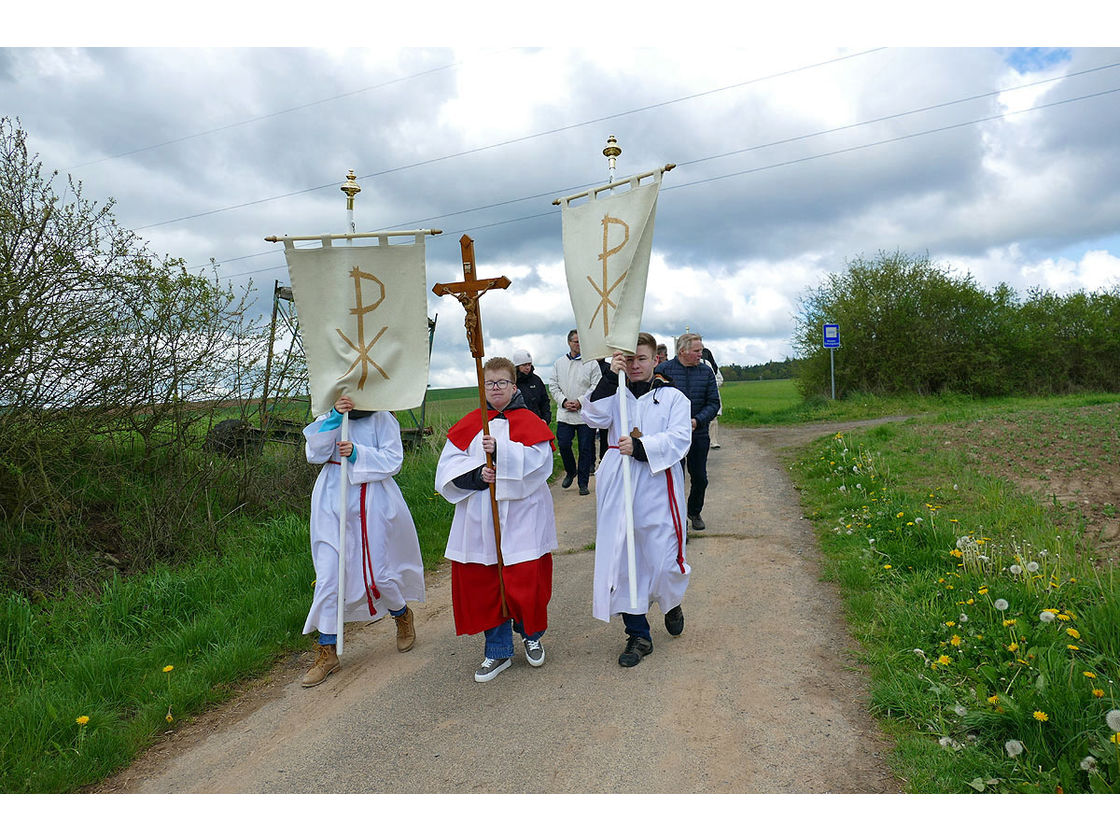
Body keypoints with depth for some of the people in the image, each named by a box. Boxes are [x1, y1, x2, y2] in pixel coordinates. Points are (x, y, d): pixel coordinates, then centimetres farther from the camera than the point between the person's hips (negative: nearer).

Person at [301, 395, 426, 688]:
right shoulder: (328, 419, 10)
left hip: (371, 505, -3)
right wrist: (334, 418, -14)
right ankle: (327, 653, 12)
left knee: (377, 574, 2)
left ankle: (403, 615, 35)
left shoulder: (381, 419, -1)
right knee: (328, 577, 0)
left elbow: (393, 460, -8)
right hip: (332, 504, 3)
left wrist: (358, 454, -22)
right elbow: (315, 454, -5)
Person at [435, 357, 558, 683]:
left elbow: (539, 461, -14)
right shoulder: (470, 425, 9)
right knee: (483, 581, 5)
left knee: (526, 578, 0)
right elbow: (448, 468, 3)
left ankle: (531, 635, 30)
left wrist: (501, 451, -27)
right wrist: (476, 475, -15)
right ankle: (498, 652, 22)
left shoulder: (529, 422, 2)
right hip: (479, 517, 3)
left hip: (521, 514, -2)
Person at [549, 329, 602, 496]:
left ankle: (583, 483, 12)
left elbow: (596, 387, -4)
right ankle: (571, 471, 28)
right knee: (563, 445, 0)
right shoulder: (559, 363, 10)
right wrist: (563, 401, -6)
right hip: (564, 414, 2)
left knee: (585, 449, 1)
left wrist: (580, 402, -12)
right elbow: (553, 385, 9)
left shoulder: (591, 363, 1)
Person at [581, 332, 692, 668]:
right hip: (619, 489, 2)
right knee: (622, 559, 5)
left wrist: (640, 447, -21)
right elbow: (594, 417, -8)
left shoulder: (672, 397, 3)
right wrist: (610, 378, -14)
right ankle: (638, 636, 20)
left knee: (663, 558, 1)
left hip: (658, 489, -2)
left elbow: (679, 438, -9)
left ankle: (671, 604, 38)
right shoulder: (615, 393, 9)